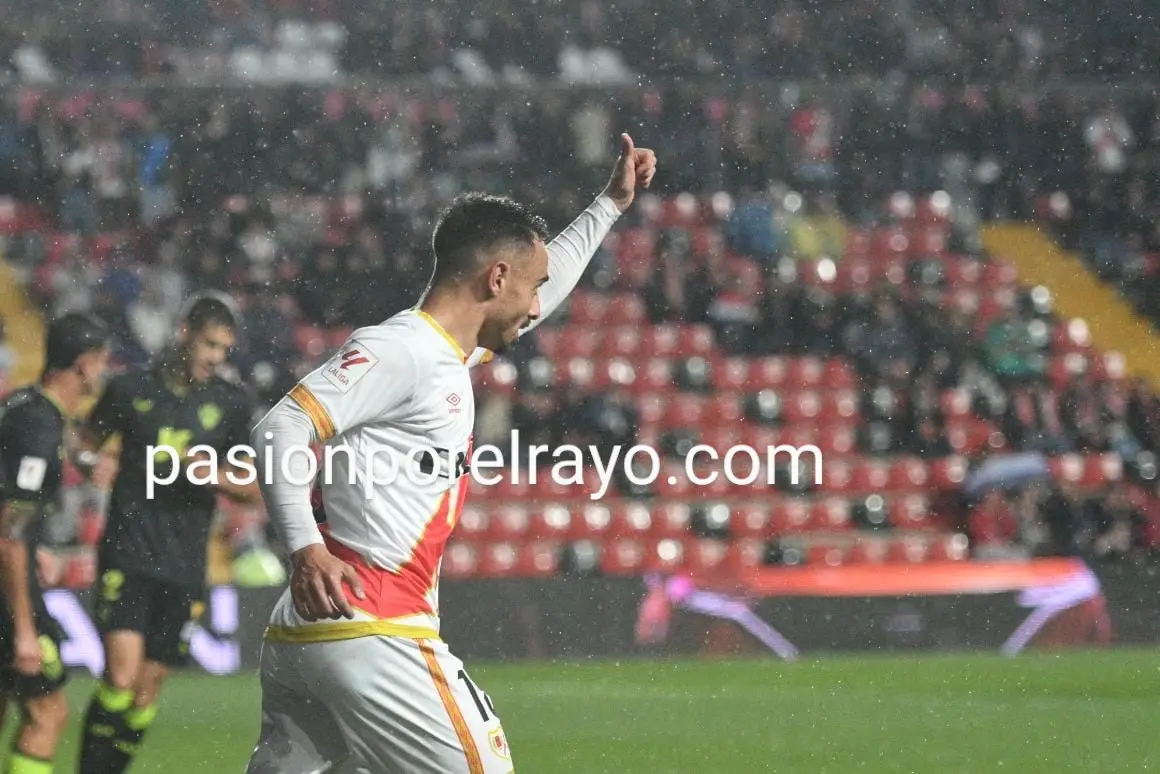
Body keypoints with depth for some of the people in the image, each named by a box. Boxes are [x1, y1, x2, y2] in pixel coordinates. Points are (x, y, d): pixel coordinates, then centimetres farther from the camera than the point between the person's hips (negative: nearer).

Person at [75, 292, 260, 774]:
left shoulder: (232, 403, 5)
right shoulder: (130, 388, 0)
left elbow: (254, 489, 9)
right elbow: (86, 445, 14)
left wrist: (218, 477, -11)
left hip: (184, 567, 3)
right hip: (127, 554, -3)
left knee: (147, 693, 4)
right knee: (121, 676, -17)